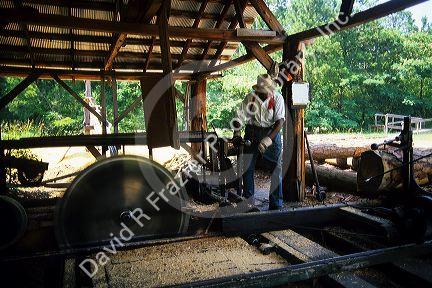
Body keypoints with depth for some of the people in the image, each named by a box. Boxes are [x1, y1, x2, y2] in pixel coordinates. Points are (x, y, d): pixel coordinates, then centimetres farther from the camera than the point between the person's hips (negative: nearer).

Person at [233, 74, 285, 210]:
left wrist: (269, 139, -30)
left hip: (272, 132, -1)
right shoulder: (250, 97, -10)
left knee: (276, 168, -3)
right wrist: (236, 134, -19)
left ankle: (276, 205, 7)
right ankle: (248, 202, 16)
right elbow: (240, 117, -6)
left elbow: (280, 121, -19)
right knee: (247, 167, 2)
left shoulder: (278, 98, -13)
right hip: (252, 132, 1)